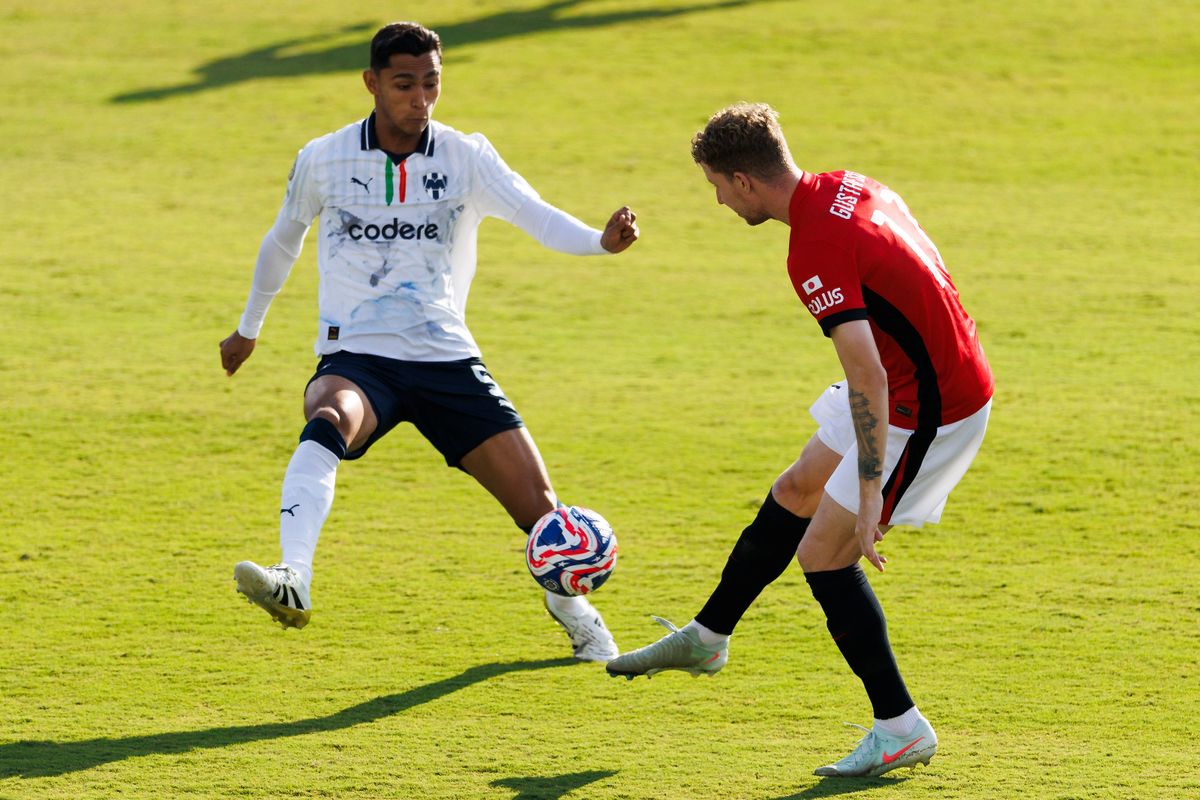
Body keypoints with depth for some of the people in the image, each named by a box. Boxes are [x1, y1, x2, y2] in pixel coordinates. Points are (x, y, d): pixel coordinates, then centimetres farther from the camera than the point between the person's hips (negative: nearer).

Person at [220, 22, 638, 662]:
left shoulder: (467, 158, -1)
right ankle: (292, 582, -54)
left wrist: (600, 241, -38)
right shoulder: (323, 160, 0)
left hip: (447, 359, 2)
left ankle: (570, 604, 30)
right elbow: (283, 241, 18)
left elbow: (535, 216, -17)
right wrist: (249, 327, 31)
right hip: (357, 356, -2)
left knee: (539, 507, -2)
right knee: (327, 422, -38)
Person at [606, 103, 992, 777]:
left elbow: (868, 377, -32)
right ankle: (707, 638, 40)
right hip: (950, 377, 10)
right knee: (793, 494, 22)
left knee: (822, 552, -4)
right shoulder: (848, 187, 1)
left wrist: (870, 497, -31)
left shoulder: (816, 252, -27)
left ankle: (900, 728, 3)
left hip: (925, 410, -10)